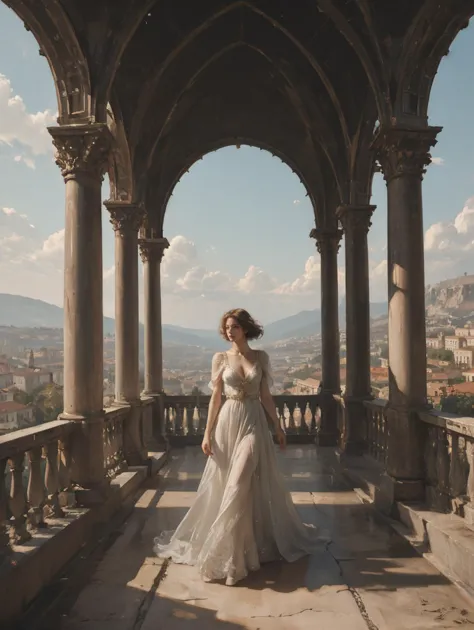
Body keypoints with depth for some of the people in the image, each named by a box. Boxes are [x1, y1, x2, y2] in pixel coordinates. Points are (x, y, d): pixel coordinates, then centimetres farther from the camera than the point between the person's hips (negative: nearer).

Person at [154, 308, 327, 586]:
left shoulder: (261, 357, 4)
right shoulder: (220, 358, 2)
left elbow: (266, 396, 8)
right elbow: (216, 397, 1)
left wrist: (278, 427, 7)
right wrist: (208, 433, -3)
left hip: (254, 423, 0)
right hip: (228, 423, 1)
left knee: (240, 485, -7)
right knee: (225, 484, 5)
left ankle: (229, 551, 6)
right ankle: (231, 550, 22)